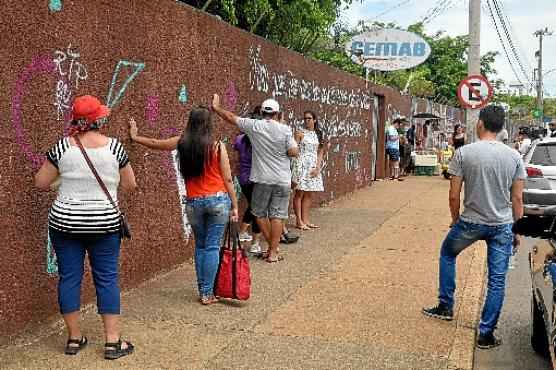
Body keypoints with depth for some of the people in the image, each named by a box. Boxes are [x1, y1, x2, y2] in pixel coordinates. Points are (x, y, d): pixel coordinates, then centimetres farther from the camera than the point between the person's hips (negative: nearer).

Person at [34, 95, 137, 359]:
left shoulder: (62, 147, -4)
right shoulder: (114, 146, -6)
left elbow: (41, 183, 1)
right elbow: (130, 185, 3)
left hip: (65, 223, 1)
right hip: (104, 224, -1)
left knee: (69, 277, 9)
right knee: (107, 279, 5)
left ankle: (74, 338, 18)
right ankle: (113, 341, 7)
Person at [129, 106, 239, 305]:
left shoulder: (181, 143, 2)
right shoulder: (218, 146, -5)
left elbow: (154, 143, 17)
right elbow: (228, 180, -2)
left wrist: (135, 137, 35)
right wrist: (235, 206, 5)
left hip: (194, 203, 3)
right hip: (218, 200, -2)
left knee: (200, 246, 16)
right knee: (212, 247, 2)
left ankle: (203, 291, 17)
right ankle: (208, 293, 4)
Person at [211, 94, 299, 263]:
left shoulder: (254, 126, -4)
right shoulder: (285, 129, -6)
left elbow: (231, 117, 3)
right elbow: (293, 152, -8)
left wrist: (216, 107, 16)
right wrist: (296, 145, 14)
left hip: (262, 179, 0)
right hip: (282, 180, 0)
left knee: (260, 213, 16)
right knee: (277, 215, 4)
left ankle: (272, 247, 20)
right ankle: (273, 252, 5)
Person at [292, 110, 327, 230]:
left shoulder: (318, 134, 12)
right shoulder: (300, 132, -1)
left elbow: (320, 152, 9)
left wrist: (317, 168, -1)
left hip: (314, 167, 5)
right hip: (302, 165, -5)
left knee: (309, 194, 6)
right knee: (300, 193, -4)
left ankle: (305, 220, 12)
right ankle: (299, 221, -1)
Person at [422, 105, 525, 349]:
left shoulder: (464, 153, -10)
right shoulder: (514, 156, -3)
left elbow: (454, 195, -7)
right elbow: (517, 199, 0)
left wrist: (455, 220, 10)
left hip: (470, 222, -1)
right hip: (502, 226, 2)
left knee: (447, 254, 26)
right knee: (497, 280, 9)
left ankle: (445, 306, 30)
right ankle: (486, 334, 13)